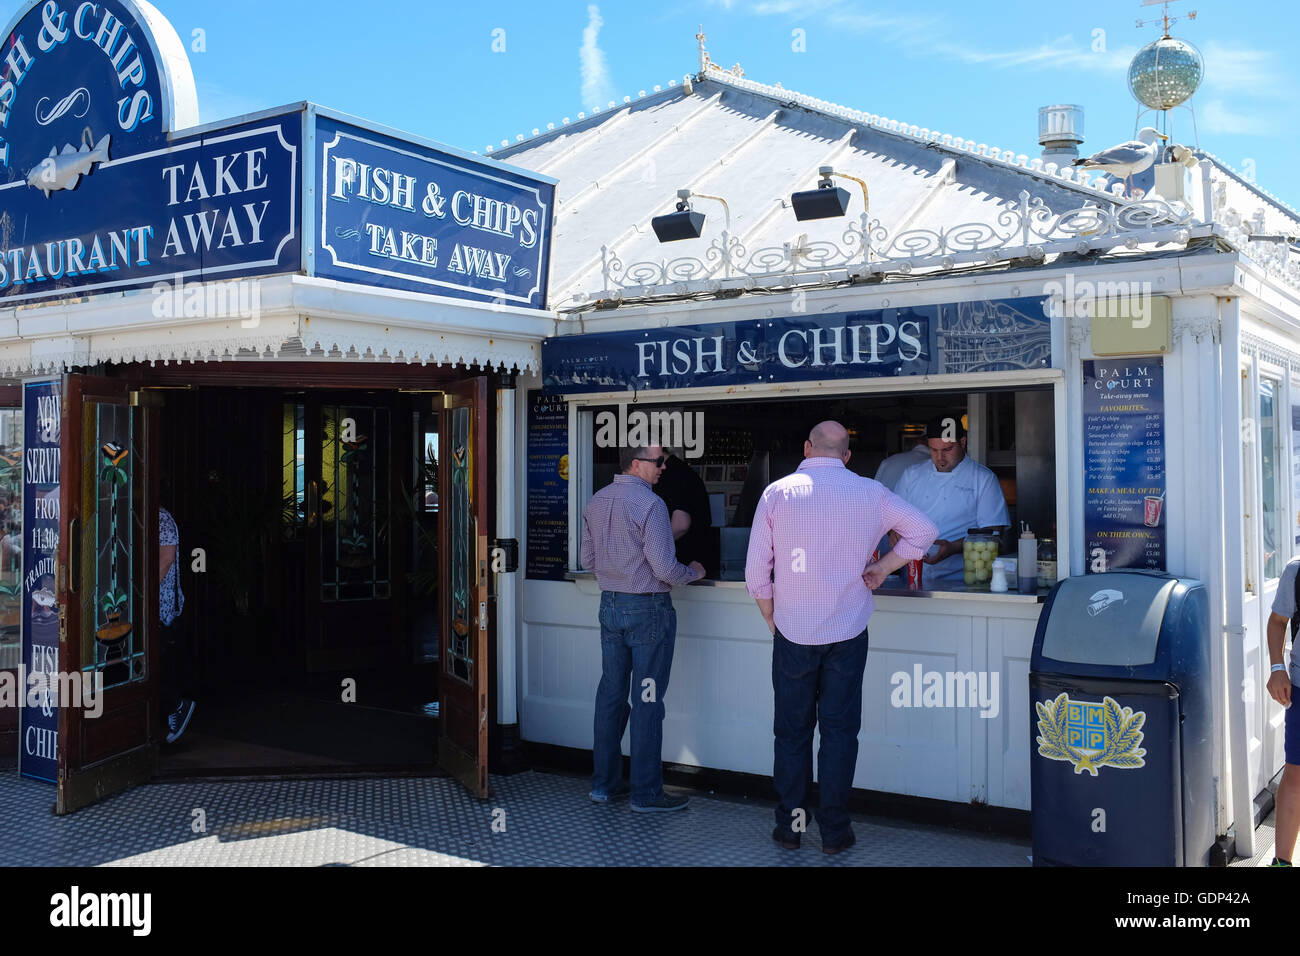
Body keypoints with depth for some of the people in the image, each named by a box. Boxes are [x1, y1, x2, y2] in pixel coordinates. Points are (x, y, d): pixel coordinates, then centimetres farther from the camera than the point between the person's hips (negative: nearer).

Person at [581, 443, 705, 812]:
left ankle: (604, 783, 21)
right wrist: (693, 571, 0)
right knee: (647, 700, 0)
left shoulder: (596, 502, 7)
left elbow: (588, 560, 14)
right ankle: (646, 792, 6)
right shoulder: (650, 504, -17)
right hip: (648, 608, -7)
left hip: (610, 605, 7)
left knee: (610, 694, 13)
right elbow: (664, 568, -19)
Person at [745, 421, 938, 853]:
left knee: (791, 730, 10)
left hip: (792, 634, 0)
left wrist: (773, 620, 10)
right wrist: (882, 568, 10)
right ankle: (834, 830, 12)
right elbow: (924, 530, 6)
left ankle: (789, 826, 17)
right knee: (839, 730, 7)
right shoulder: (870, 493, -1)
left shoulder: (776, 493, -4)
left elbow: (756, 573, -3)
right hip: (847, 632, 0)